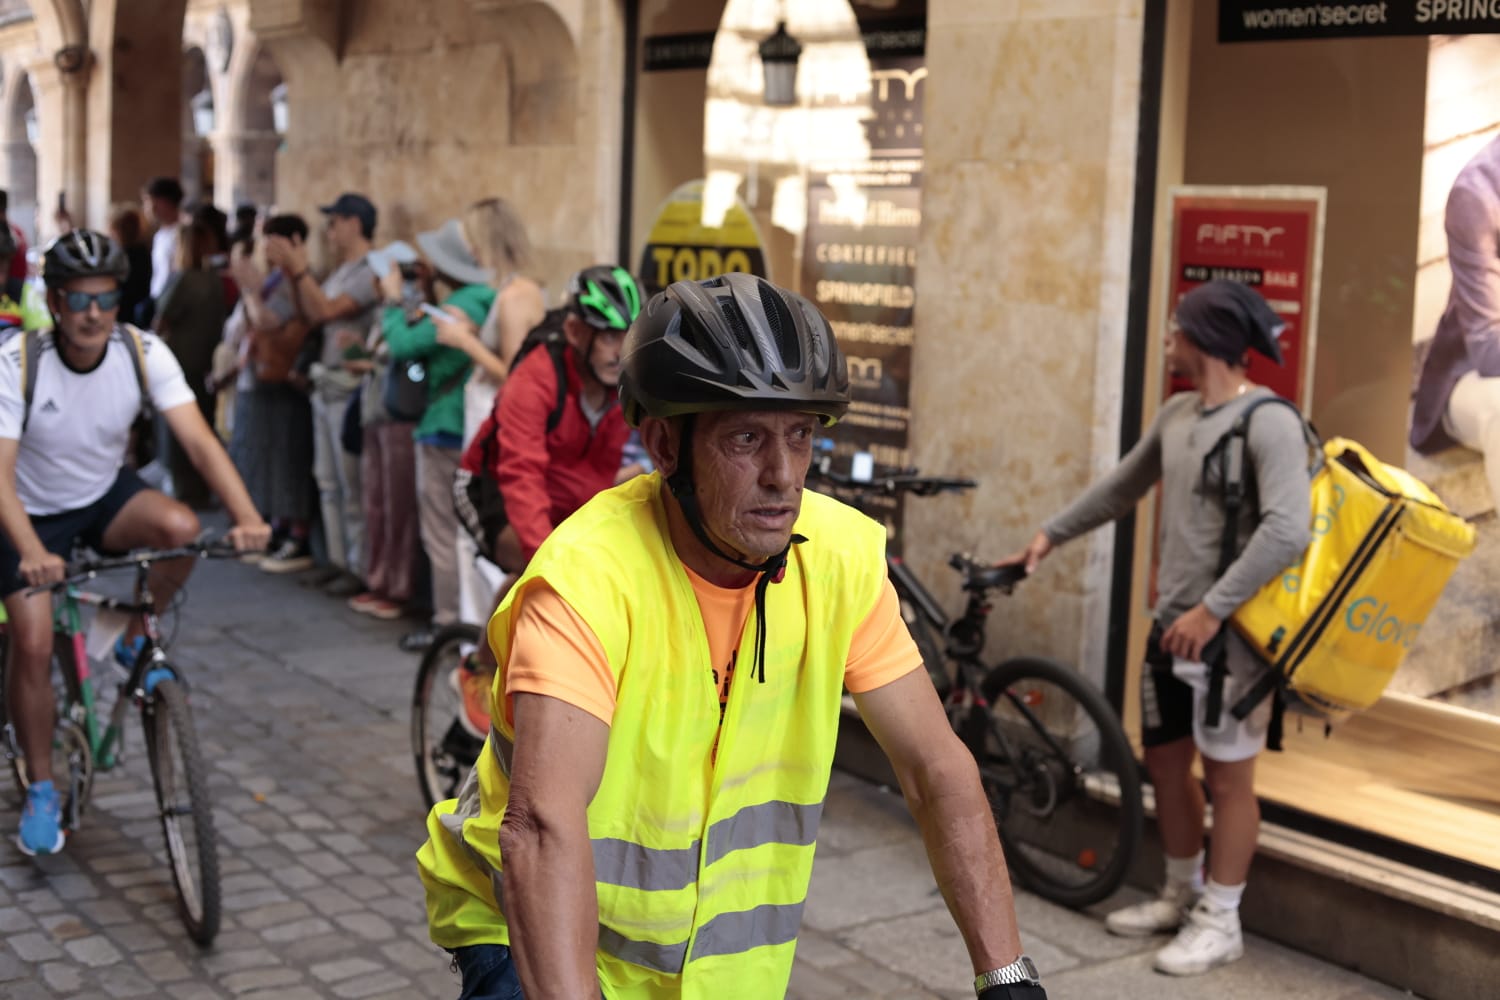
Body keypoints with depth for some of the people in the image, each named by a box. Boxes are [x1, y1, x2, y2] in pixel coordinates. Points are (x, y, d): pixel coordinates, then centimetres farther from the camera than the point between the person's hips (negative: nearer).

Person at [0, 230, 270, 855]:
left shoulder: (143, 353, -19)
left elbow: (197, 439, -27)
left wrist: (246, 515, -44)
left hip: (106, 494, 2)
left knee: (181, 527, -29)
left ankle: (136, 641, -1)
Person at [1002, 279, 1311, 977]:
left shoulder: (1268, 422, -17)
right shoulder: (1177, 413, 9)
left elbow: (1288, 530, -27)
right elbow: (1122, 487, 23)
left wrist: (1213, 609, -26)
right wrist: (1051, 534, 25)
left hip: (1228, 630, -8)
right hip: (1173, 622, 8)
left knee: (1227, 778, 3)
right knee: (1164, 762, 17)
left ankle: (1219, 922, 15)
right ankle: (1181, 894, 33)